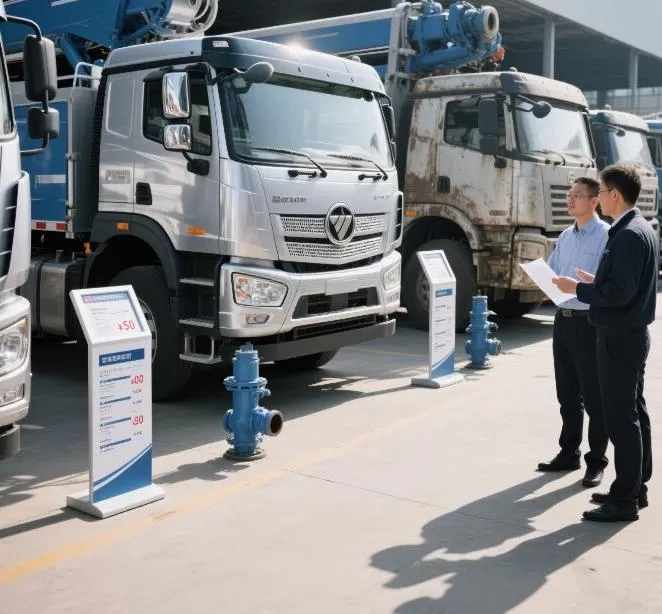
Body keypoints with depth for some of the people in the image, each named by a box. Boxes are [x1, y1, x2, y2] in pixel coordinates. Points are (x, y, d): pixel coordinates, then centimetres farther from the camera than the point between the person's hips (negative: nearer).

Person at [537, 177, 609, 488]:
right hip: (563, 319, 7)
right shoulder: (566, 236, 13)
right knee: (567, 393, 15)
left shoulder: (606, 235, -10)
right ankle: (568, 453, 27)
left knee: (594, 396, 2)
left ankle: (597, 461, 14)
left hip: (590, 322, -7)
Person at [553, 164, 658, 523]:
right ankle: (636, 488, 26)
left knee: (621, 417, -5)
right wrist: (595, 282, 13)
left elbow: (620, 292, -25)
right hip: (632, 333, 11)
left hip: (620, 336, -11)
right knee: (633, 412, 15)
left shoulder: (628, 234, -19)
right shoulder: (640, 229, 13)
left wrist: (579, 289, -14)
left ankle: (624, 499, 2)